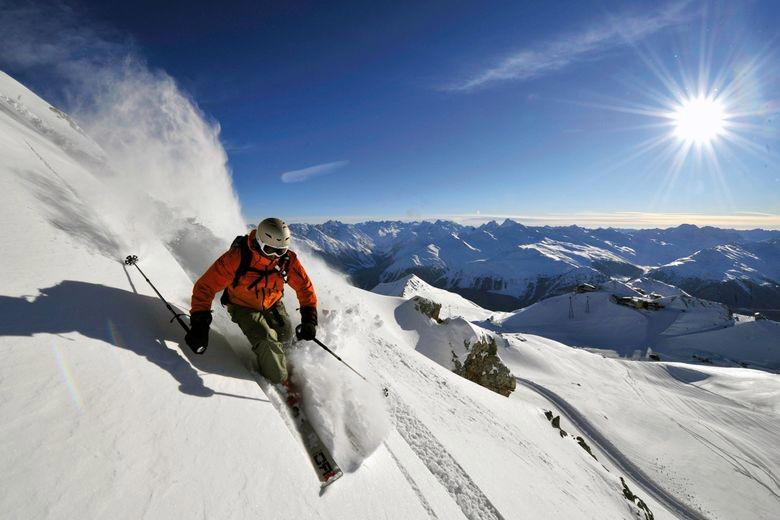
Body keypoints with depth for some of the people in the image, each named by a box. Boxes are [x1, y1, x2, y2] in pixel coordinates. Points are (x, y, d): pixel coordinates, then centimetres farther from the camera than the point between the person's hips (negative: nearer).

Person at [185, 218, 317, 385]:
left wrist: (309, 319, -17)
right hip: (243, 307, -3)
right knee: (266, 341, -23)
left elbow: (305, 286, -11)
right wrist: (199, 324, -31)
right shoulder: (236, 258, -31)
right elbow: (205, 287, -24)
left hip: (272, 303, 3)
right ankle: (282, 384, 3)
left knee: (285, 339, -9)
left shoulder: (287, 259, -22)